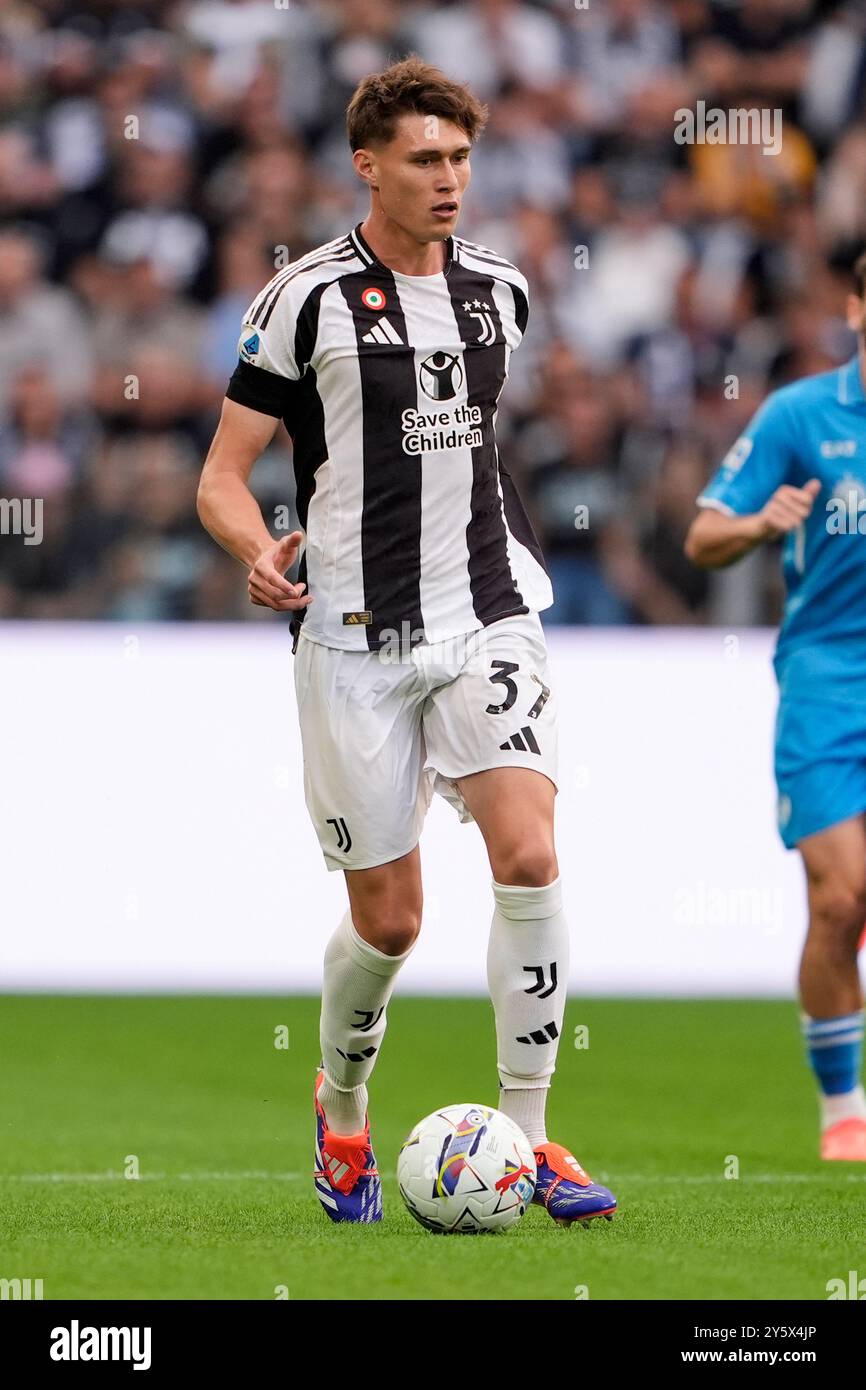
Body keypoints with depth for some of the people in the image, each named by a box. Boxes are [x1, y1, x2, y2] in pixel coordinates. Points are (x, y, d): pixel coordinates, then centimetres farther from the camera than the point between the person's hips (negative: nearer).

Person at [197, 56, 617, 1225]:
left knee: (528, 856, -17)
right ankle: (342, 1112, 32)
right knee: (387, 919, 3)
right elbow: (222, 476, -5)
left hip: (487, 621, 3)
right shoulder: (310, 298, -6)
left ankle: (527, 1136, -9)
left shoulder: (499, 291, 8)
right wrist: (261, 553, -25)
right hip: (358, 638, -3)